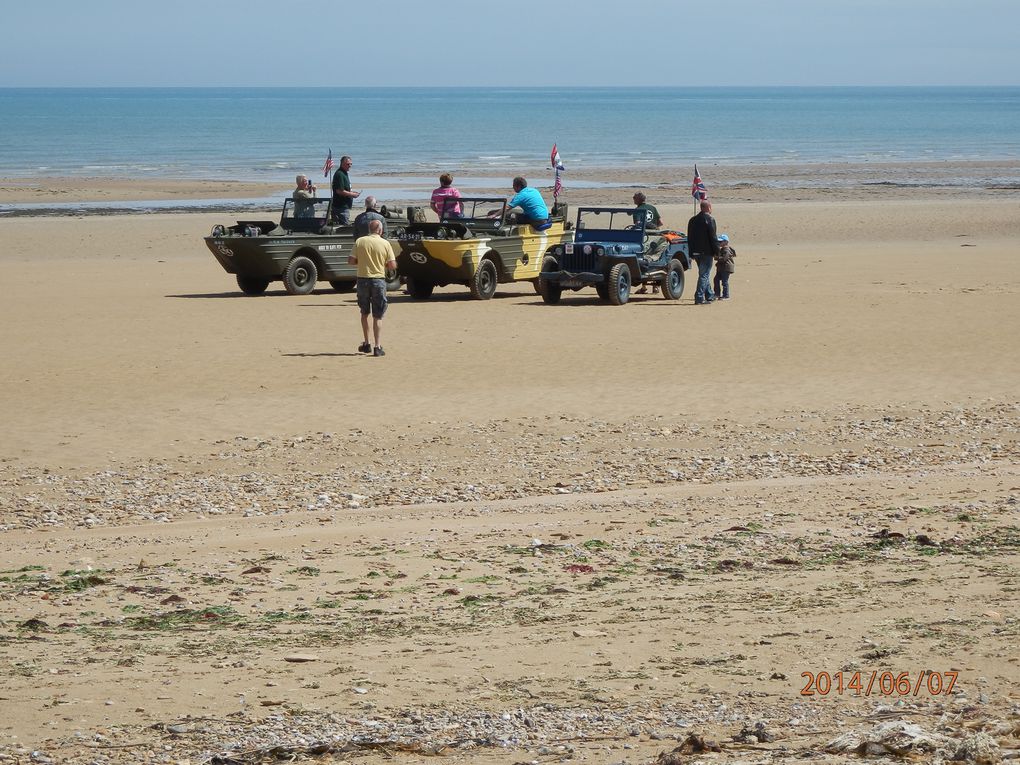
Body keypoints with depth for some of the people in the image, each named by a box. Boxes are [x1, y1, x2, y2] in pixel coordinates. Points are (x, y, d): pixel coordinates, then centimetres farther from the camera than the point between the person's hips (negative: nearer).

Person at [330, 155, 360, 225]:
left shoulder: (344, 174, 18)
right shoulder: (339, 174, -16)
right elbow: (339, 191, -23)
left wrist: (352, 192, 11)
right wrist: (352, 195, -13)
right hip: (341, 206, -11)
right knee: (345, 225, -10)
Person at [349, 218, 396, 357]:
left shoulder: (360, 242, -2)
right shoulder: (385, 244, -5)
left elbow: (351, 261, -4)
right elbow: (393, 265, -6)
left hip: (363, 279, 1)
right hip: (378, 280, -1)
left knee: (364, 313, 19)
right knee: (377, 316, 2)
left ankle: (366, 344, 21)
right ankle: (377, 346, -6)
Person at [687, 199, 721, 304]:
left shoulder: (692, 220, 11)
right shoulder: (709, 219, -11)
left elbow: (689, 238, 15)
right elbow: (713, 237, -14)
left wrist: (691, 253, 19)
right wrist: (717, 251, -8)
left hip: (696, 252, 7)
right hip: (706, 252, -7)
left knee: (704, 274, 19)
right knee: (704, 275, -4)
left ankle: (709, 296, 29)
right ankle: (699, 298, -9)